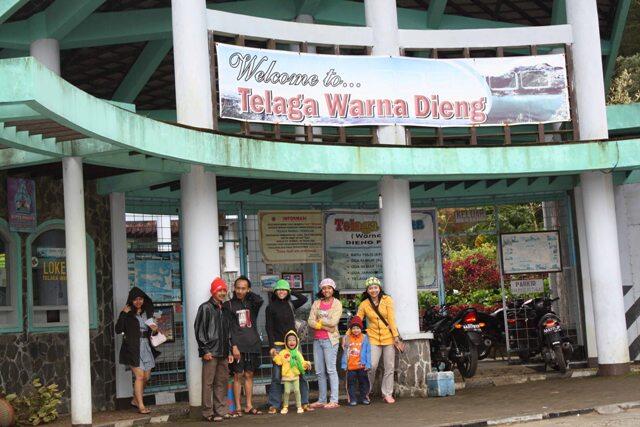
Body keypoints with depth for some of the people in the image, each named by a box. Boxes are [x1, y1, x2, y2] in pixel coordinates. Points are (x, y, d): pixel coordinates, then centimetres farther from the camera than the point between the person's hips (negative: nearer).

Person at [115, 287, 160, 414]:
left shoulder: (147, 312, 12)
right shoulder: (128, 314, -5)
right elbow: (118, 330, -14)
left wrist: (155, 329, 2)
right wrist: (123, 314, -20)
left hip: (146, 346, 6)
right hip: (133, 348, -6)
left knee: (146, 377, 9)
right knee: (140, 376, -11)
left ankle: (135, 400, 28)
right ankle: (141, 406, -6)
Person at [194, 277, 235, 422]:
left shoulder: (224, 309, 18)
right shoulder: (206, 308, -3)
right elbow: (199, 330, -8)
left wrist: (229, 351, 16)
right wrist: (204, 350, -14)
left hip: (223, 353, 7)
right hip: (210, 353, -7)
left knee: (222, 382, 9)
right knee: (208, 383, -4)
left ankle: (221, 410, 16)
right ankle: (208, 412, 0)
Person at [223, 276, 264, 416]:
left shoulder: (251, 303, 11)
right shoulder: (229, 305, 1)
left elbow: (260, 300, -14)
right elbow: (229, 328, -5)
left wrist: (249, 293, 1)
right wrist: (233, 346, -14)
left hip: (252, 345, 4)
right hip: (238, 346, -3)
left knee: (249, 375, 8)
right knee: (238, 375, -2)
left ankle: (249, 406, 13)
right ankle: (238, 407, 3)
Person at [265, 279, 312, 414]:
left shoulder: (290, 304, 11)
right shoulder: (270, 307, 2)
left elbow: (304, 299, -3)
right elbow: (269, 328, -2)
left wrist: (291, 292, 2)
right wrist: (271, 347, -9)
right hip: (279, 345, -3)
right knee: (277, 376, -3)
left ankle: (304, 402, 4)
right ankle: (274, 404, 2)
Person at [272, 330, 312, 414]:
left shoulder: (297, 353, 8)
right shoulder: (283, 352, 0)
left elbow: (302, 363, 11)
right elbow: (279, 362, -4)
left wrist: (306, 364, -7)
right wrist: (275, 356, -18)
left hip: (295, 375, 2)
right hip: (286, 376, -2)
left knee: (297, 390, 0)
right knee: (287, 391, -3)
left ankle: (299, 406, 9)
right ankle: (285, 407, 10)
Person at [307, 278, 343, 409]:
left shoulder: (337, 303, 1)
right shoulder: (317, 303, 12)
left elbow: (333, 321, -12)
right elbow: (311, 322, 1)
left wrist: (319, 321, -2)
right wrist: (325, 326, -10)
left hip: (330, 339, -5)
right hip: (317, 339, 5)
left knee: (331, 369, -8)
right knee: (319, 372, 7)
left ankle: (334, 400, -7)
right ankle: (322, 400, 14)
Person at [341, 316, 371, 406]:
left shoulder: (364, 338, 1)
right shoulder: (347, 339, 4)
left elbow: (368, 352, 1)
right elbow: (345, 353, 8)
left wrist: (368, 364, -4)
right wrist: (344, 364, 4)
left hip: (362, 366, -1)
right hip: (350, 366, 1)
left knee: (363, 382, 8)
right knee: (351, 383, 3)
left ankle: (364, 398, 18)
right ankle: (353, 399, 9)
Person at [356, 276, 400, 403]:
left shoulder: (387, 300, -2)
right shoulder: (364, 304, 2)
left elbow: (391, 318, -5)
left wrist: (395, 335, -10)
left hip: (388, 337, 0)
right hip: (373, 338, 0)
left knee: (389, 367, 3)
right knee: (372, 366, -11)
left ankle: (387, 394, 15)